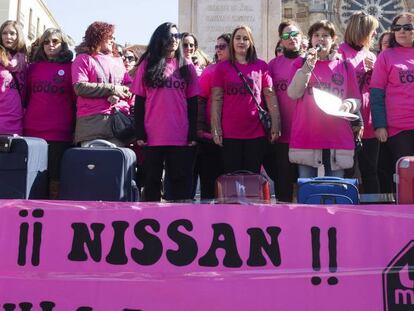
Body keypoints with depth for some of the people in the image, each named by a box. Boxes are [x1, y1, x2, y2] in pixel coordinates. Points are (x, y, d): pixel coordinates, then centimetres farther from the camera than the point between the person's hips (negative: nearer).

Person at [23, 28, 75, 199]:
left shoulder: (71, 67, 7)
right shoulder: (34, 67, 17)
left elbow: (76, 99, 5)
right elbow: (26, 96, 21)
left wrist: (75, 128, 0)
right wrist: (25, 121, 13)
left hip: (59, 133, -3)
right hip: (31, 131, 3)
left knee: (55, 178, -2)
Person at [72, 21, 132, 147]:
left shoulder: (117, 60, 23)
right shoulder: (83, 59, 8)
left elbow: (129, 86, 17)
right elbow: (79, 87, -6)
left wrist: (118, 95, -6)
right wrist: (112, 89, -6)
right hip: (92, 121, -4)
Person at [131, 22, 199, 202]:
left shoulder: (187, 67, 9)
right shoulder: (147, 65, 6)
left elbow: (193, 104, 7)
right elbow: (139, 102, 4)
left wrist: (193, 135, 0)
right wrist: (140, 134, -4)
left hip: (181, 138, 1)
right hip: (152, 137, 0)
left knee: (181, 183, 4)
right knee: (152, 182, 8)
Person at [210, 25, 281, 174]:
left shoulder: (261, 66, 7)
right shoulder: (222, 67, 5)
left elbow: (270, 96, 5)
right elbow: (216, 100, 3)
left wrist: (275, 125, -2)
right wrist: (216, 129, -4)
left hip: (256, 132, 1)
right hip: (230, 134, -1)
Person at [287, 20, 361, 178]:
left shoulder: (344, 66, 13)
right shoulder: (301, 63, 11)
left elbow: (357, 100, 14)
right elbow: (293, 94, -4)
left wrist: (349, 104, -9)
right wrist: (308, 66, -11)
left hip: (338, 138, 1)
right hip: (307, 136, -1)